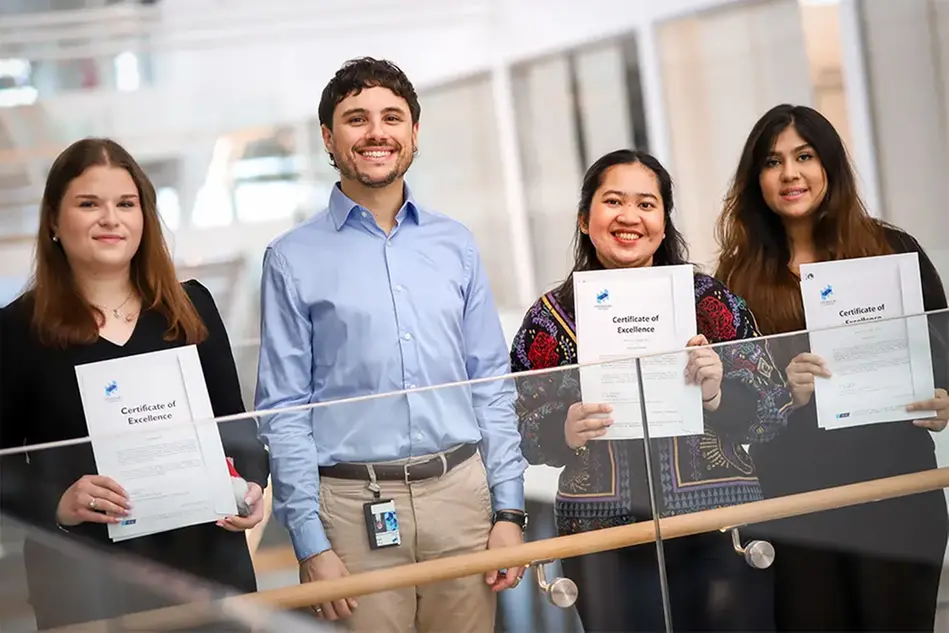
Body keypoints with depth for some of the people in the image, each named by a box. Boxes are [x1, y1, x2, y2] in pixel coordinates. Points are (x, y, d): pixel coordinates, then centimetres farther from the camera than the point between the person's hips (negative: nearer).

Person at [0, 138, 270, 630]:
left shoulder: (190, 307, 8)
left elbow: (235, 424, 12)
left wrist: (252, 484, -6)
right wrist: (57, 506, -20)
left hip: (208, 560, 3)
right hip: (83, 577, -3)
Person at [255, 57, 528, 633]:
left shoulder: (455, 244, 9)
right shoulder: (292, 259, 0)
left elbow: (493, 387, 10)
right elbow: (285, 412, -2)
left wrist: (509, 509, 3)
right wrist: (312, 545, -8)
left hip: (461, 494, 3)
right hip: (352, 505, -3)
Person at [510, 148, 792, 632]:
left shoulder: (710, 300, 2)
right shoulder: (551, 318, 4)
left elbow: (775, 407, 3)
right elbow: (520, 430, 6)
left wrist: (719, 396, -16)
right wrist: (563, 432, -15)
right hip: (605, 546, 0)